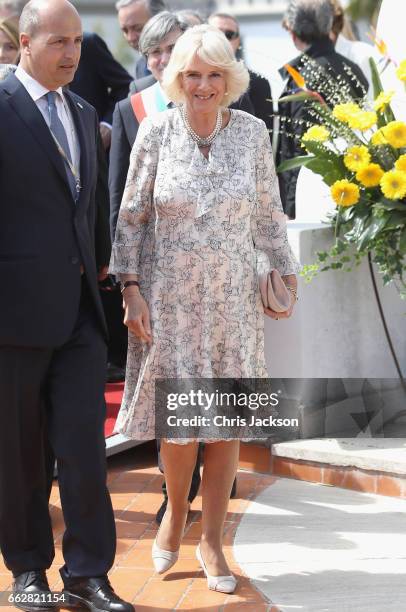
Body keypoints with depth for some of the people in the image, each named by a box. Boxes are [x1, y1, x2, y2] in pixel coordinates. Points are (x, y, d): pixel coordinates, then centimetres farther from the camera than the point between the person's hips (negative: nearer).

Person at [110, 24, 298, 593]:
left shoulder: (251, 131, -1)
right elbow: (131, 216, 0)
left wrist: (286, 271, 7)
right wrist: (130, 288, -6)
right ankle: (175, 513, 26)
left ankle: (211, 541, 17)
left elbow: (268, 213, 9)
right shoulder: (156, 132, -5)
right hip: (170, 297, -1)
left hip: (234, 299, 2)